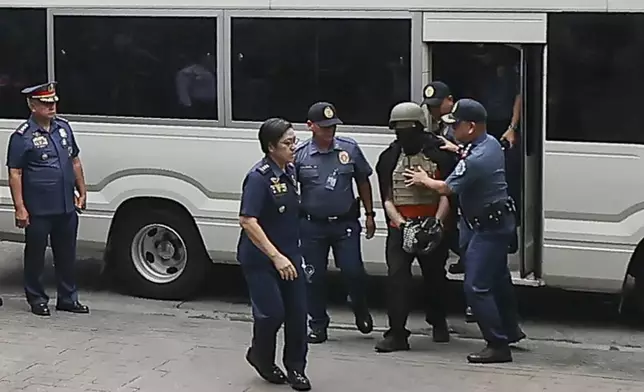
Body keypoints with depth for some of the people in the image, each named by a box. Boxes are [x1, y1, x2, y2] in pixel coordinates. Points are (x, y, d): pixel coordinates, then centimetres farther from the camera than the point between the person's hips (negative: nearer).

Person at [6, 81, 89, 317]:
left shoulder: (64, 127, 9)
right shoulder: (22, 137, -10)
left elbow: (75, 161, 18)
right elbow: (14, 174, -10)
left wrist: (82, 192, 14)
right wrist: (20, 207, -15)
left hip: (67, 207, 6)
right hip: (38, 209, -6)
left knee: (67, 254, 12)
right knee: (36, 254, 6)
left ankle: (68, 298, 22)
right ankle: (37, 299, 18)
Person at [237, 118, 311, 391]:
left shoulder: (290, 171, 4)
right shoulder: (259, 177, -20)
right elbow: (247, 221, -25)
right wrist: (275, 257, -29)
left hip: (289, 255, 7)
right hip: (261, 258, -7)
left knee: (297, 312, 4)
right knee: (272, 312, -6)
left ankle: (295, 368, 17)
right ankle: (260, 356, 22)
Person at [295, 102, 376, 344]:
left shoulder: (350, 149, 1)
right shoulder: (300, 155, -2)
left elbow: (363, 182, 11)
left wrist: (369, 214, 10)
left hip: (345, 223, 0)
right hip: (312, 224, 0)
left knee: (353, 271, -5)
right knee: (315, 276, 5)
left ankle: (361, 312, 23)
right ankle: (318, 325, 17)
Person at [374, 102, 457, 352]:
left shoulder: (439, 153, -2)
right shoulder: (388, 158, 8)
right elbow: (387, 198, 5)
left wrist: (438, 219, -17)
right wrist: (400, 221, -11)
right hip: (400, 226, 2)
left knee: (435, 275, 12)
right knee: (397, 276, -11)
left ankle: (438, 323, 35)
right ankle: (397, 334, -12)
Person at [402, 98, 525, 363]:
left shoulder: (475, 161, -27)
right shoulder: (491, 143, 3)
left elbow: (446, 188, -14)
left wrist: (424, 180, 4)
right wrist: (457, 151, 16)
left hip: (487, 227, -11)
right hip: (499, 220, 11)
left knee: (476, 287, -9)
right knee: (498, 278, 23)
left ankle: (498, 346, -7)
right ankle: (511, 330, 38)